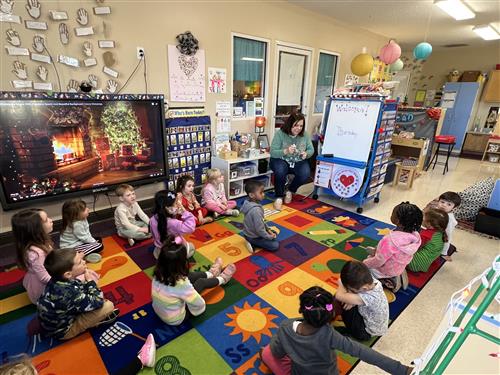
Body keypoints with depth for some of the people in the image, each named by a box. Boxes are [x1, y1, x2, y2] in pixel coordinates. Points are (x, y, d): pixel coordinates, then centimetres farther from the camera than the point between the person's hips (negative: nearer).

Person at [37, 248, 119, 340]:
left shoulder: (58, 279, -17)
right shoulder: (69, 294, -40)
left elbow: (79, 287, 5)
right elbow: (98, 302, -25)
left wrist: (86, 281, -13)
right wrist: (90, 281, -18)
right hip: (62, 331, -8)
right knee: (108, 306, -20)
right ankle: (99, 319, 10)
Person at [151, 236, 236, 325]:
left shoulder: (158, 273, -18)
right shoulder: (181, 284, -36)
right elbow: (200, 304, -24)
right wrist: (197, 310, -6)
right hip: (175, 320, -5)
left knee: (190, 276, 10)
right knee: (201, 282, 1)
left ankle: (210, 274, 40)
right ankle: (222, 279, 31)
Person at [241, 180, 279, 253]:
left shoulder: (250, 203, -4)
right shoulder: (256, 210, -34)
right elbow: (260, 229, -28)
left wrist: (268, 229, 7)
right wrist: (269, 237, -12)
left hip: (249, 232, 9)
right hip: (253, 237, -9)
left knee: (274, 233, 20)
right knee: (276, 245, -7)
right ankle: (253, 243, -5)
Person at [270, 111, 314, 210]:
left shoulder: (305, 135, -3)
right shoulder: (280, 133, -14)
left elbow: (311, 150, 5)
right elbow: (273, 152, -17)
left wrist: (306, 154, -19)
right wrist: (286, 151, -35)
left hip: (298, 162, 3)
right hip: (281, 160, -3)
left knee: (305, 173, -26)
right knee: (280, 171, -36)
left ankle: (290, 191, 4)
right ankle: (279, 197, -13)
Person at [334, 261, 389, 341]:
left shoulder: (369, 297, -42)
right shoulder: (373, 281, -22)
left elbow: (339, 296, -39)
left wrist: (341, 284, -21)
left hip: (366, 333, -7)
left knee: (342, 302, -14)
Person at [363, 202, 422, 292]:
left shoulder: (390, 240, -40)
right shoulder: (414, 235, -17)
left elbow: (378, 261, -27)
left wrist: (365, 263, -8)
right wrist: (377, 251, 5)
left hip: (387, 270, -7)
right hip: (400, 267, 7)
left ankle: (391, 281, 3)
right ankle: (398, 276, 13)